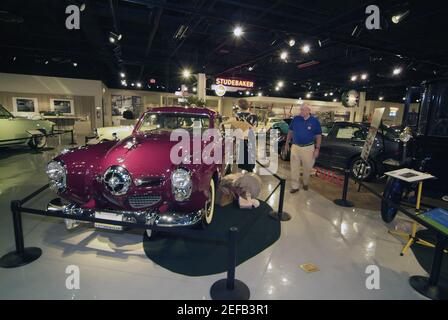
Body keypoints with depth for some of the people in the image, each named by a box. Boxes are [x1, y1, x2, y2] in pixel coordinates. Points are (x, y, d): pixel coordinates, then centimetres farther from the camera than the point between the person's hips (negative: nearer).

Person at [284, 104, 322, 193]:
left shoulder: (315, 121, -4)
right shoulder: (296, 119, 0)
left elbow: (318, 136, 0)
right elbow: (290, 132, 11)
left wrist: (317, 149, -6)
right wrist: (287, 143, 10)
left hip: (308, 148, -1)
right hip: (295, 147, 2)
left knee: (307, 168, 12)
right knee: (294, 168, 5)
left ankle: (305, 183, 36)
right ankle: (295, 186, 18)